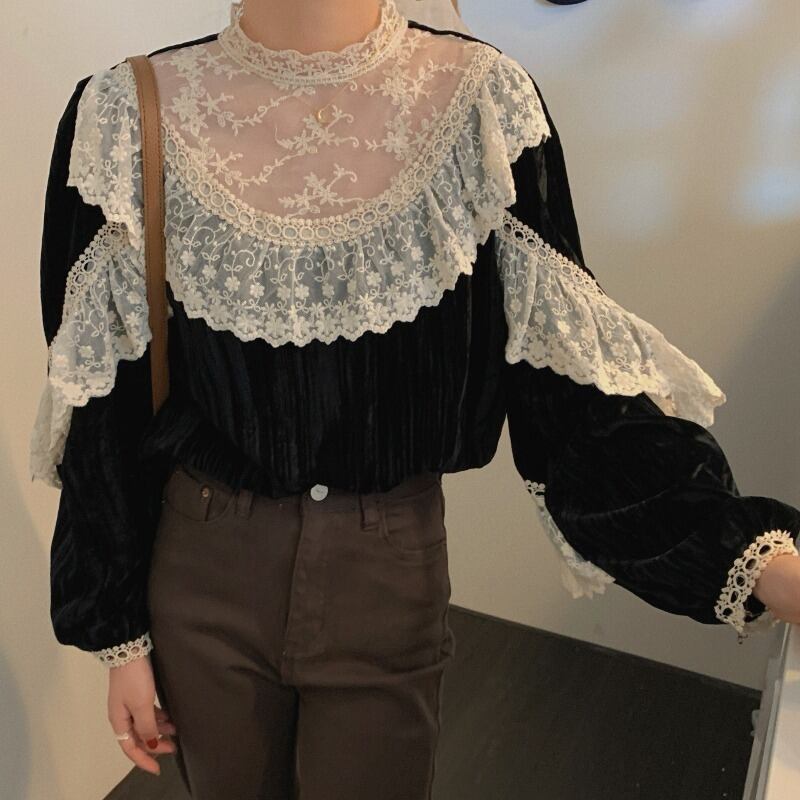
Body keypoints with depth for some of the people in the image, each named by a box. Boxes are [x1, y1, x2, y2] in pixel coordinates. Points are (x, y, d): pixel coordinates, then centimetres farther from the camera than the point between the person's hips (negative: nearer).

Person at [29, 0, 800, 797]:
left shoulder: (480, 101, -11)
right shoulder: (130, 119, -10)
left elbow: (566, 383, -10)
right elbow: (106, 419, -3)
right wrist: (118, 636, 3)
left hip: (392, 581, 0)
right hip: (201, 580, 1)